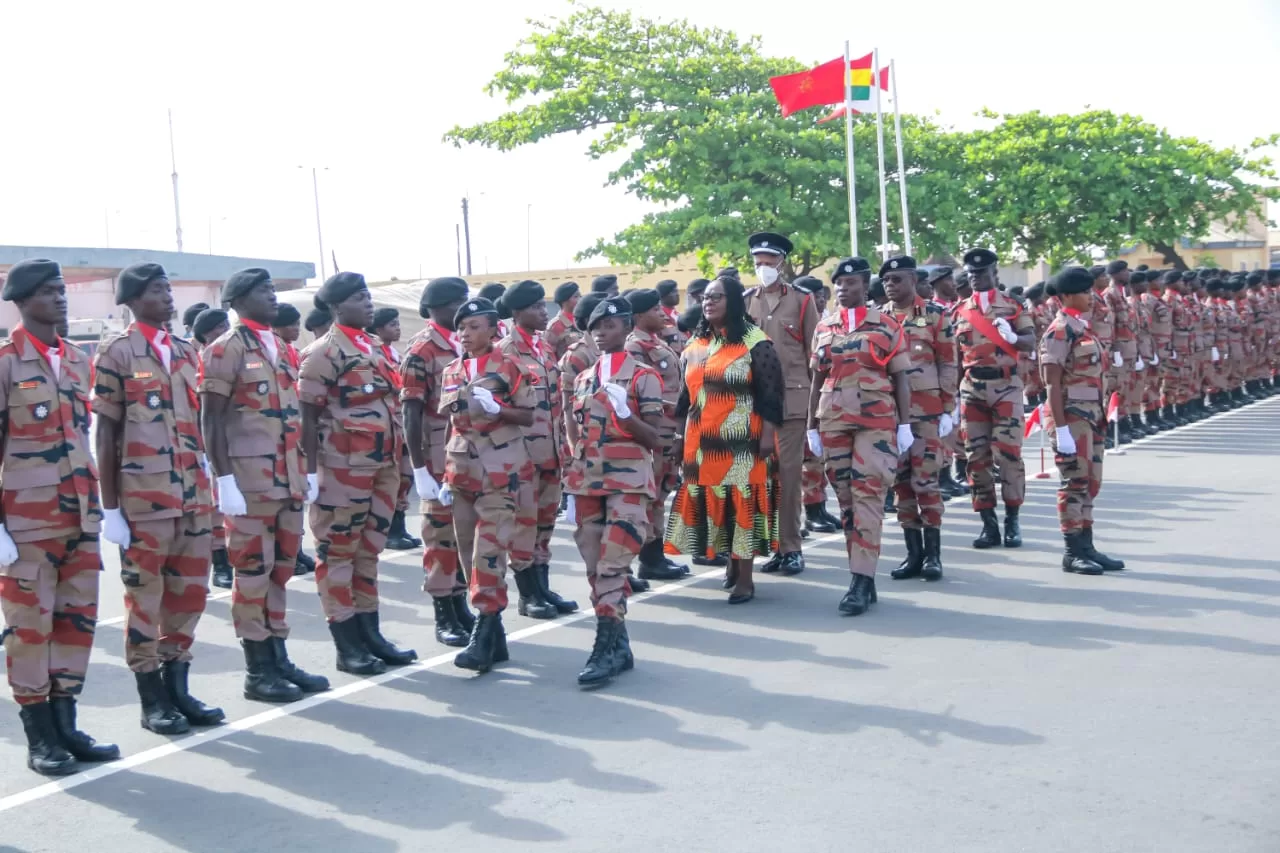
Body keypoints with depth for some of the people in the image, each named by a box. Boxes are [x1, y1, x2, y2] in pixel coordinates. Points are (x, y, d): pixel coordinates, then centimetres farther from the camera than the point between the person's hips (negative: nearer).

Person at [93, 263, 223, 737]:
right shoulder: (117, 354, -4)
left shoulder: (185, 353, 13)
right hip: (142, 499, -6)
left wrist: (205, 488, 15)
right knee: (144, 596, 3)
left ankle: (177, 687, 22)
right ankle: (152, 700, 12)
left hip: (192, 496, 6)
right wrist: (109, 507, -9)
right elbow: (105, 433, -5)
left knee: (190, 591, 10)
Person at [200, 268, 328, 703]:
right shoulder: (226, 350, -7)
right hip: (250, 481, -7)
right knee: (253, 572, -1)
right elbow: (210, 420, -10)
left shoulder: (281, 348, 16)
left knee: (281, 569, 12)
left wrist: (305, 471, 16)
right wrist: (224, 479, -17)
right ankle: (257, 671, 7)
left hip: (288, 479, 7)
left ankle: (279, 658, 21)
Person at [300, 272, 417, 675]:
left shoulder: (373, 348, 15)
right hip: (343, 469, -8)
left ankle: (371, 634, 21)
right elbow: (308, 415, -11)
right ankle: (347, 645, 6)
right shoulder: (325, 353, -9)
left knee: (369, 550, 13)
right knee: (338, 553, 1)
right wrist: (311, 471, -15)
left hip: (383, 466, 8)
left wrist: (397, 461, 19)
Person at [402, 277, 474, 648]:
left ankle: (461, 606, 23)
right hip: (440, 461, -6)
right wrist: (419, 469, -17)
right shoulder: (421, 351, -11)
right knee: (441, 533, 1)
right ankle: (443, 617, 9)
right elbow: (412, 415, -13)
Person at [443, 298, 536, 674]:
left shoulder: (508, 367, -4)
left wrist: (496, 408, -21)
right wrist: (446, 475, 11)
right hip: (463, 473, 6)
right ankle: (494, 634, 17)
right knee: (469, 553, 7)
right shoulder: (451, 372, 12)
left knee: (489, 552, -11)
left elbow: (529, 416, -3)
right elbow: (450, 424, 16)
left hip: (500, 472, -6)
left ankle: (484, 637, -9)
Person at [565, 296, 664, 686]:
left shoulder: (644, 376, -2)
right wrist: (571, 483, 13)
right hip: (587, 483, 6)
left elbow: (655, 440, -5)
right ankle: (618, 645, 14)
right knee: (595, 569, 5)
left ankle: (606, 649, -10)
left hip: (628, 483, -6)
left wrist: (625, 413, -21)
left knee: (613, 566, -13)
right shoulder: (582, 379, 14)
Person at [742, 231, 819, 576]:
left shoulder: (802, 300, 4)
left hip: (793, 397, -2)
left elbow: (814, 351, 5)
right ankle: (771, 543, 12)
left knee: (789, 471, -2)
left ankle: (791, 547, 5)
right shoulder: (744, 302, 9)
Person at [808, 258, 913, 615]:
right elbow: (817, 380, 14)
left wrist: (904, 425, -3)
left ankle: (860, 581, -9)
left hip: (877, 422, -4)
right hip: (834, 423, 4)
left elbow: (900, 378, 1)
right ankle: (864, 579, 13)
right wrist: (812, 426, 10)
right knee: (846, 499, 6)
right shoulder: (824, 328, 10)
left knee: (868, 497, -9)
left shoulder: (886, 324, 0)